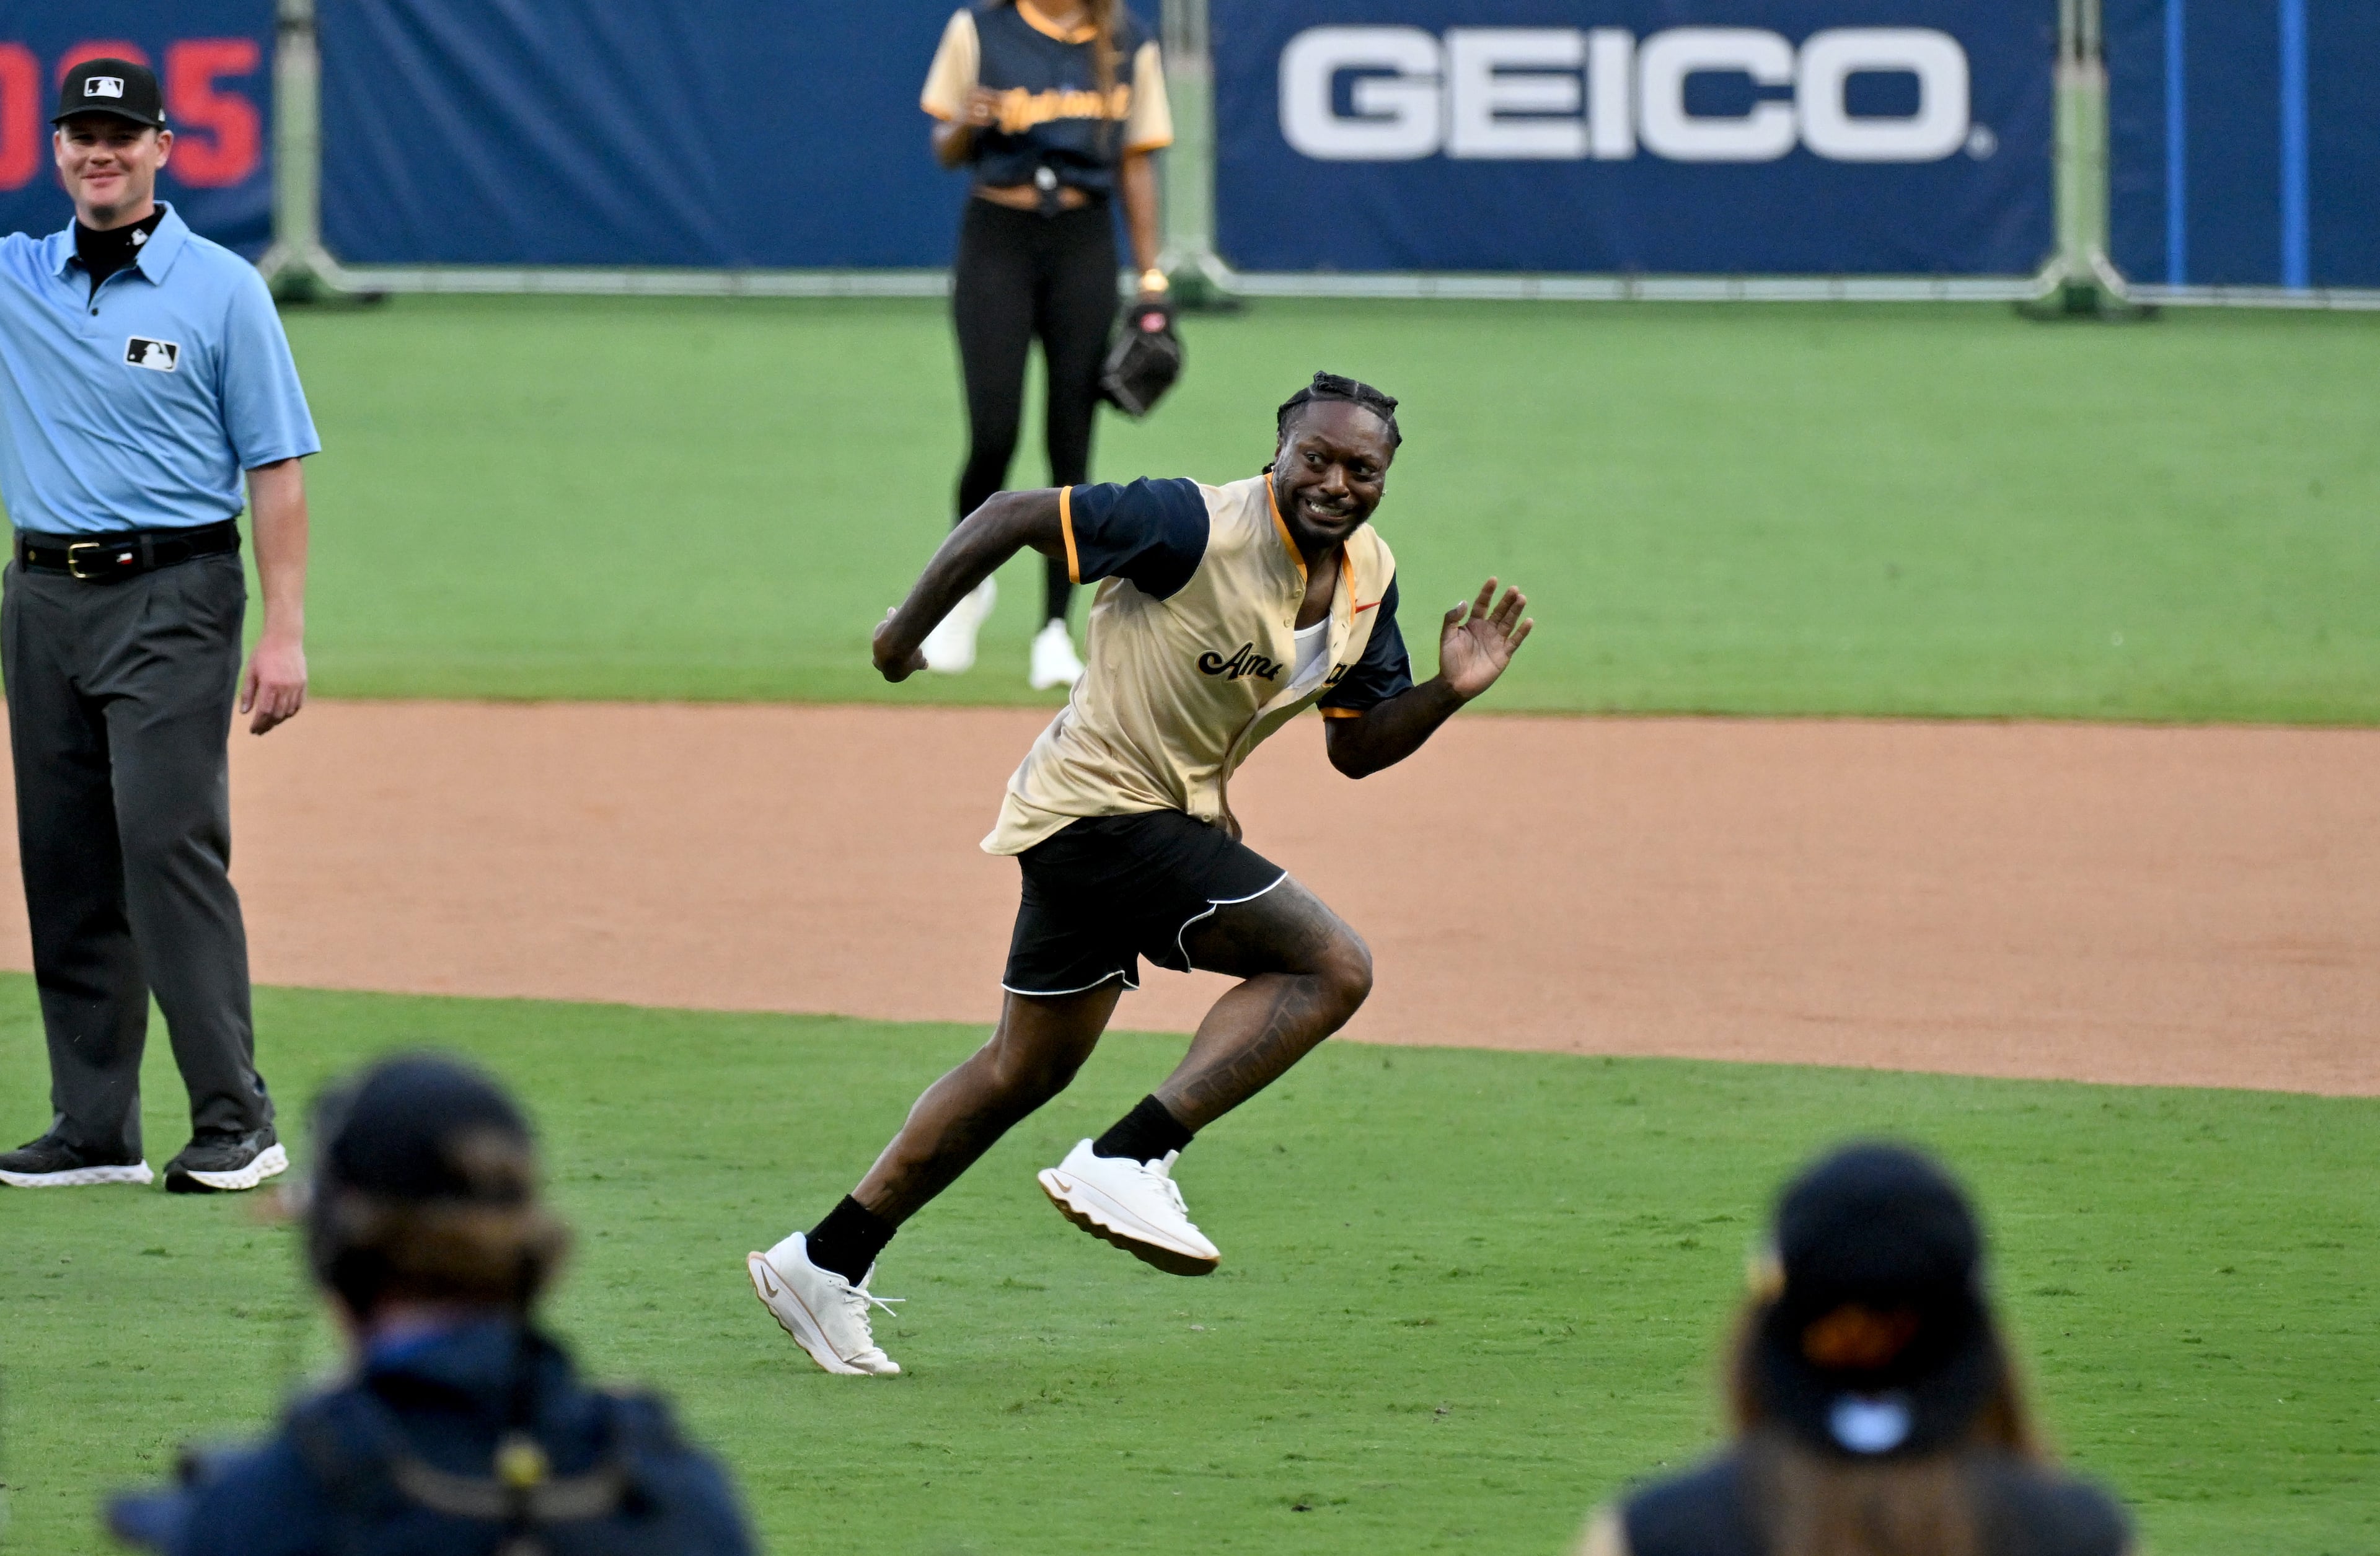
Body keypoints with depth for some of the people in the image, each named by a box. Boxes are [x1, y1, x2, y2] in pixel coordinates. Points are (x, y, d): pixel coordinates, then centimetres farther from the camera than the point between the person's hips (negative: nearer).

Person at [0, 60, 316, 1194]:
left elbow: (276, 468, -2)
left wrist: (285, 633, -9)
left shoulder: (220, 290, 0)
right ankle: (94, 1130, 11)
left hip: (172, 598, -5)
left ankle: (236, 1126, -12)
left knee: (171, 847, -13)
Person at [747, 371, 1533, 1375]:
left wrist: (1448, 691, -8)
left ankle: (826, 1262, 25)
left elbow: (1356, 747, 10)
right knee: (1331, 966, -16)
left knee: (1026, 1072, 18)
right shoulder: (1198, 529, -22)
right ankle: (1126, 1164, -17)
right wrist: (908, 632, -8)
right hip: (1102, 802, -9)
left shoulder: (1368, 579, 3)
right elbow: (1012, 515, -17)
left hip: (1172, 816, 9)